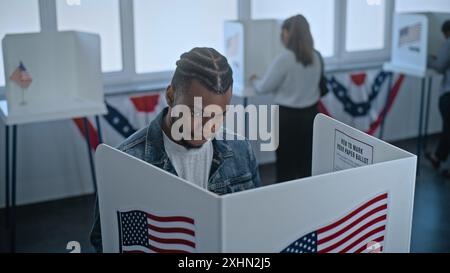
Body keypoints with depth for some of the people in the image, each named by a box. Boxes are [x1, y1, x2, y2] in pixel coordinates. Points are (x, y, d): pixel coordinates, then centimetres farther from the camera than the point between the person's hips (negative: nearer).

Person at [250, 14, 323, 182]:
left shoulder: (284, 58, -17)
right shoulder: (316, 57, 2)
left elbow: (264, 87, -8)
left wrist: (254, 80, 13)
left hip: (288, 116, -6)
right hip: (310, 114, 6)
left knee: (286, 163, 5)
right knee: (306, 161, 13)